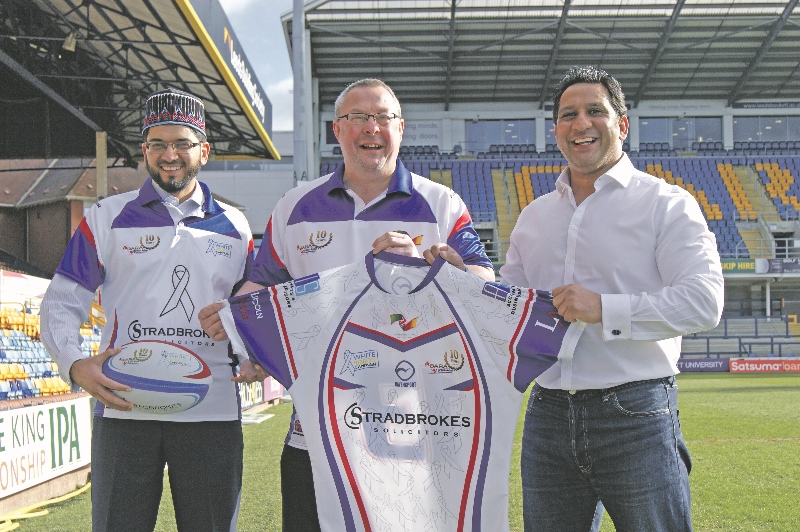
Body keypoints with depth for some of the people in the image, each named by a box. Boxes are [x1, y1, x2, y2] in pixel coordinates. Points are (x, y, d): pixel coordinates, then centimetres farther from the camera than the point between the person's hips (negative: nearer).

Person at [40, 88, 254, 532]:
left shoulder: (234, 227, 11)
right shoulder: (107, 218, 5)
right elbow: (61, 302, 4)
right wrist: (75, 365, -14)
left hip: (212, 412, 2)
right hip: (123, 407, -1)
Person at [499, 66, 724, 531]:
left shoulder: (666, 204, -1)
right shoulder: (534, 217, 16)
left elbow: (704, 301, -13)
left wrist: (605, 309, -21)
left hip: (636, 419, -5)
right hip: (548, 418, 5)